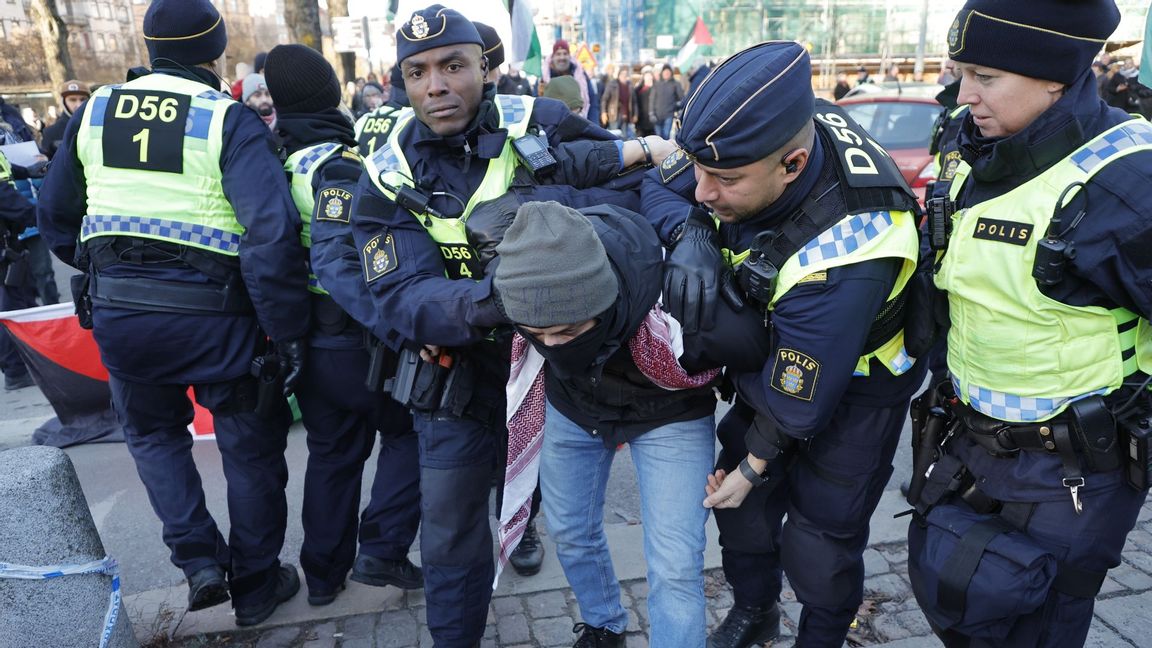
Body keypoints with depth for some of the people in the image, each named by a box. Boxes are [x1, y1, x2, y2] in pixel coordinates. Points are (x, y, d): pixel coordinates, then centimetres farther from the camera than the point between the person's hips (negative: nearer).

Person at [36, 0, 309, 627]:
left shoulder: (94, 111, 6)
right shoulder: (229, 120, -10)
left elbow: (54, 215, 15)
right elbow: (272, 232, -22)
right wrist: (288, 333, -16)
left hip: (118, 312, 4)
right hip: (212, 315, -4)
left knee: (153, 433, 28)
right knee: (250, 447, 15)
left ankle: (198, 557, 17)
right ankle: (255, 585, 28)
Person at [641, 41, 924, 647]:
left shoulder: (842, 252, -42)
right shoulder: (751, 137, -24)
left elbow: (799, 400, -29)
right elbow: (658, 188, -9)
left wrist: (755, 465, -12)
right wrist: (690, 234, -32)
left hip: (853, 381, -6)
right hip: (774, 355, 7)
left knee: (819, 542, 2)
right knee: (741, 503, 16)